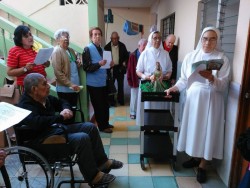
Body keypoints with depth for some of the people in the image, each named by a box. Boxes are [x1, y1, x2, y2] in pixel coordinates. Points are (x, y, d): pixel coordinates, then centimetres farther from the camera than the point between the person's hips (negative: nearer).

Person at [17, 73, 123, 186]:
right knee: (82, 138, -28)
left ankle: (102, 161, 10)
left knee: (90, 127, 2)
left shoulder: (45, 97, 7)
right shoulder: (25, 105, -19)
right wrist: (60, 117, -24)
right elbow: (37, 122, -37)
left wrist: (66, 109, -2)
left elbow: (61, 102, 23)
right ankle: (93, 176, -11)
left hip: (58, 127, 10)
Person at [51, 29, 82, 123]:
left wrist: (78, 63, 4)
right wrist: (70, 84, -20)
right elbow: (58, 72, -17)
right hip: (65, 89, -8)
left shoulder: (71, 50, 15)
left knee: (73, 112, 16)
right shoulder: (57, 51, -10)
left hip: (75, 87, 8)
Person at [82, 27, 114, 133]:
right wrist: (99, 64, -30)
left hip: (103, 82, 7)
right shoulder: (87, 49, -9)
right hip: (94, 84, -7)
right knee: (98, 106, 1)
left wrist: (109, 65, 2)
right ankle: (102, 126, 15)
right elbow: (86, 68, -17)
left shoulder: (101, 49, 14)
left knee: (105, 104, 13)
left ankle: (106, 123, 29)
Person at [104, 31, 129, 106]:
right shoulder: (107, 47, -5)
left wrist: (125, 62, -9)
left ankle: (120, 100, 23)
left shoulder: (122, 46, 1)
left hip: (120, 68, 2)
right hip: (111, 68, -1)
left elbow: (126, 56, 9)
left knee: (121, 85, 10)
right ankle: (111, 101, 16)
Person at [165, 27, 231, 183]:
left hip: (211, 101, -3)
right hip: (193, 98, 3)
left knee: (207, 130, 5)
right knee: (193, 128, 13)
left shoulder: (222, 58, -6)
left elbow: (223, 85, -12)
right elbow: (184, 79, 4)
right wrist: (175, 87, -12)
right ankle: (195, 157, 35)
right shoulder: (191, 56, 2)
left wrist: (211, 78, -29)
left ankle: (203, 165, 23)